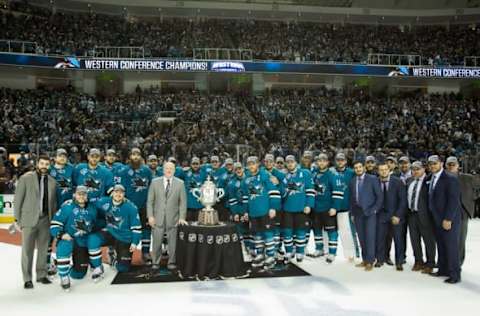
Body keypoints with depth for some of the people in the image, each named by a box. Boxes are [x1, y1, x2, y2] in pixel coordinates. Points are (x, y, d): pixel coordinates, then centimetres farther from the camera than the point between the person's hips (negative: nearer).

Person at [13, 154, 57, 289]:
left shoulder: (52, 182, 8)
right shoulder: (25, 178, -3)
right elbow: (18, 200, -3)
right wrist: (17, 219, -5)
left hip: (45, 220, 3)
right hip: (29, 220, -3)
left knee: (43, 249, 9)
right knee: (27, 250, 2)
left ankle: (41, 275, 21)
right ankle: (27, 279, 12)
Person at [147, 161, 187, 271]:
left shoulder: (180, 183, 3)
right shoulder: (155, 182, 4)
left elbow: (183, 202, 2)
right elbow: (150, 201, 4)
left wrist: (182, 217, -5)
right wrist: (150, 216, -4)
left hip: (173, 218, 0)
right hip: (158, 217, 0)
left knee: (172, 241, 5)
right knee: (156, 241, 3)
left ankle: (171, 262, 20)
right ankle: (156, 262, 18)